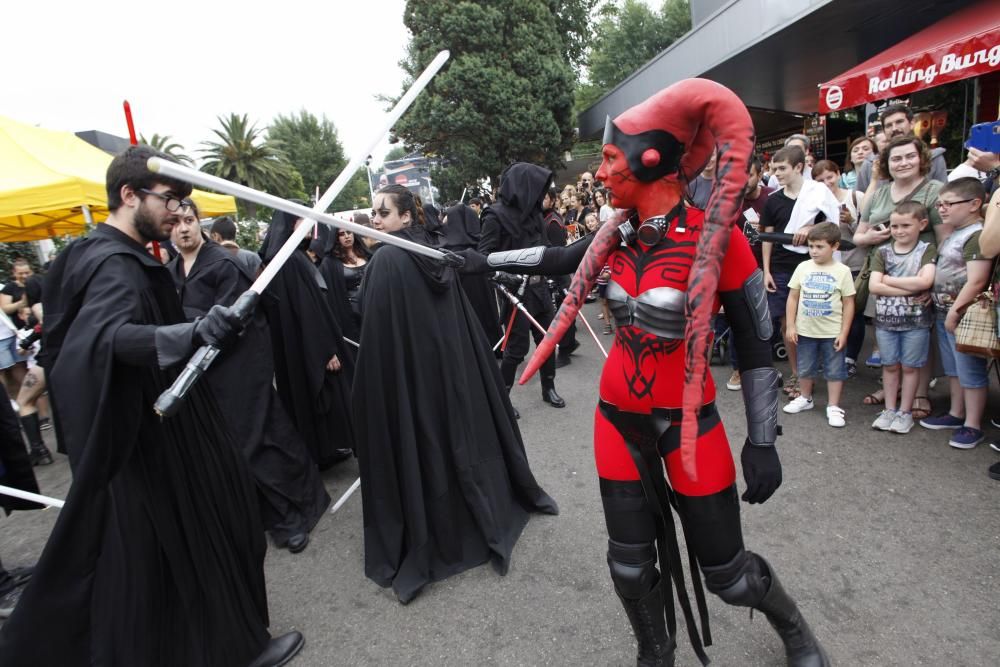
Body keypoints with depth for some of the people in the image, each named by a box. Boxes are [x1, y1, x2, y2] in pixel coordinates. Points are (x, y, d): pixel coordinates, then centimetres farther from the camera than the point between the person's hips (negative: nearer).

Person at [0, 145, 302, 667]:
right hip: (150, 436, -10)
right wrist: (194, 333, -60)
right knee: (196, 538, 2)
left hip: (136, 427, 10)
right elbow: (106, 336, -43)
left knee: (134, 548, 23)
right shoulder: (116, 265, -23)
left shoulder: (108, 255, 11)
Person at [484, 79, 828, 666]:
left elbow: (756, 345, -11)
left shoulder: (716, 238, -16)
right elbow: (555, 258, 14)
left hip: (688, 421, -4)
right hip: (617, 417, 4)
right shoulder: (619, 235, -1)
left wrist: (763, 442, -8)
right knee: (630, 565, 13)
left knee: (726, 574, 10)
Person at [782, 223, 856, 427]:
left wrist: (843, 332, -7)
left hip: (832, 333, -2)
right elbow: (793, 297, 2)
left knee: (834, 371, 6)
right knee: (805, 368, 17)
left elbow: (848, 303, -3)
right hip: (805, 331, 2)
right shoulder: (803, 267, -1)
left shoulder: (842, 271, -6)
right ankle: (805, 398, 36)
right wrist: (791, 326, -3)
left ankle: (833, 407, 17)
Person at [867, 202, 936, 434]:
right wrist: (910, 290, -16)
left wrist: (888, 280, -12)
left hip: (916, 320, -2)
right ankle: (889, 409, 22)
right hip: (885, 319, 2)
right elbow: (874, 286, -10)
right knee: (889, 365, 11)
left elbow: (925, 281, -19)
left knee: (910, 366, 8)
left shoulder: (928, 250, -4)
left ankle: (905, 412, 19)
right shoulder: (882, 252, 1)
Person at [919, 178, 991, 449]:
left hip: (963, 316, -9)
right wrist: (931, 293, 8)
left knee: (970, 371, 2)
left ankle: (972, 426, 13)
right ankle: (956, 414, 33)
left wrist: (955, 311, -20)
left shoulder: (976, 235, -17)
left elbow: (976, 281, -23)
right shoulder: (953, 235, 11)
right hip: (943, 312, 9)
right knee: (953, 369, 20)